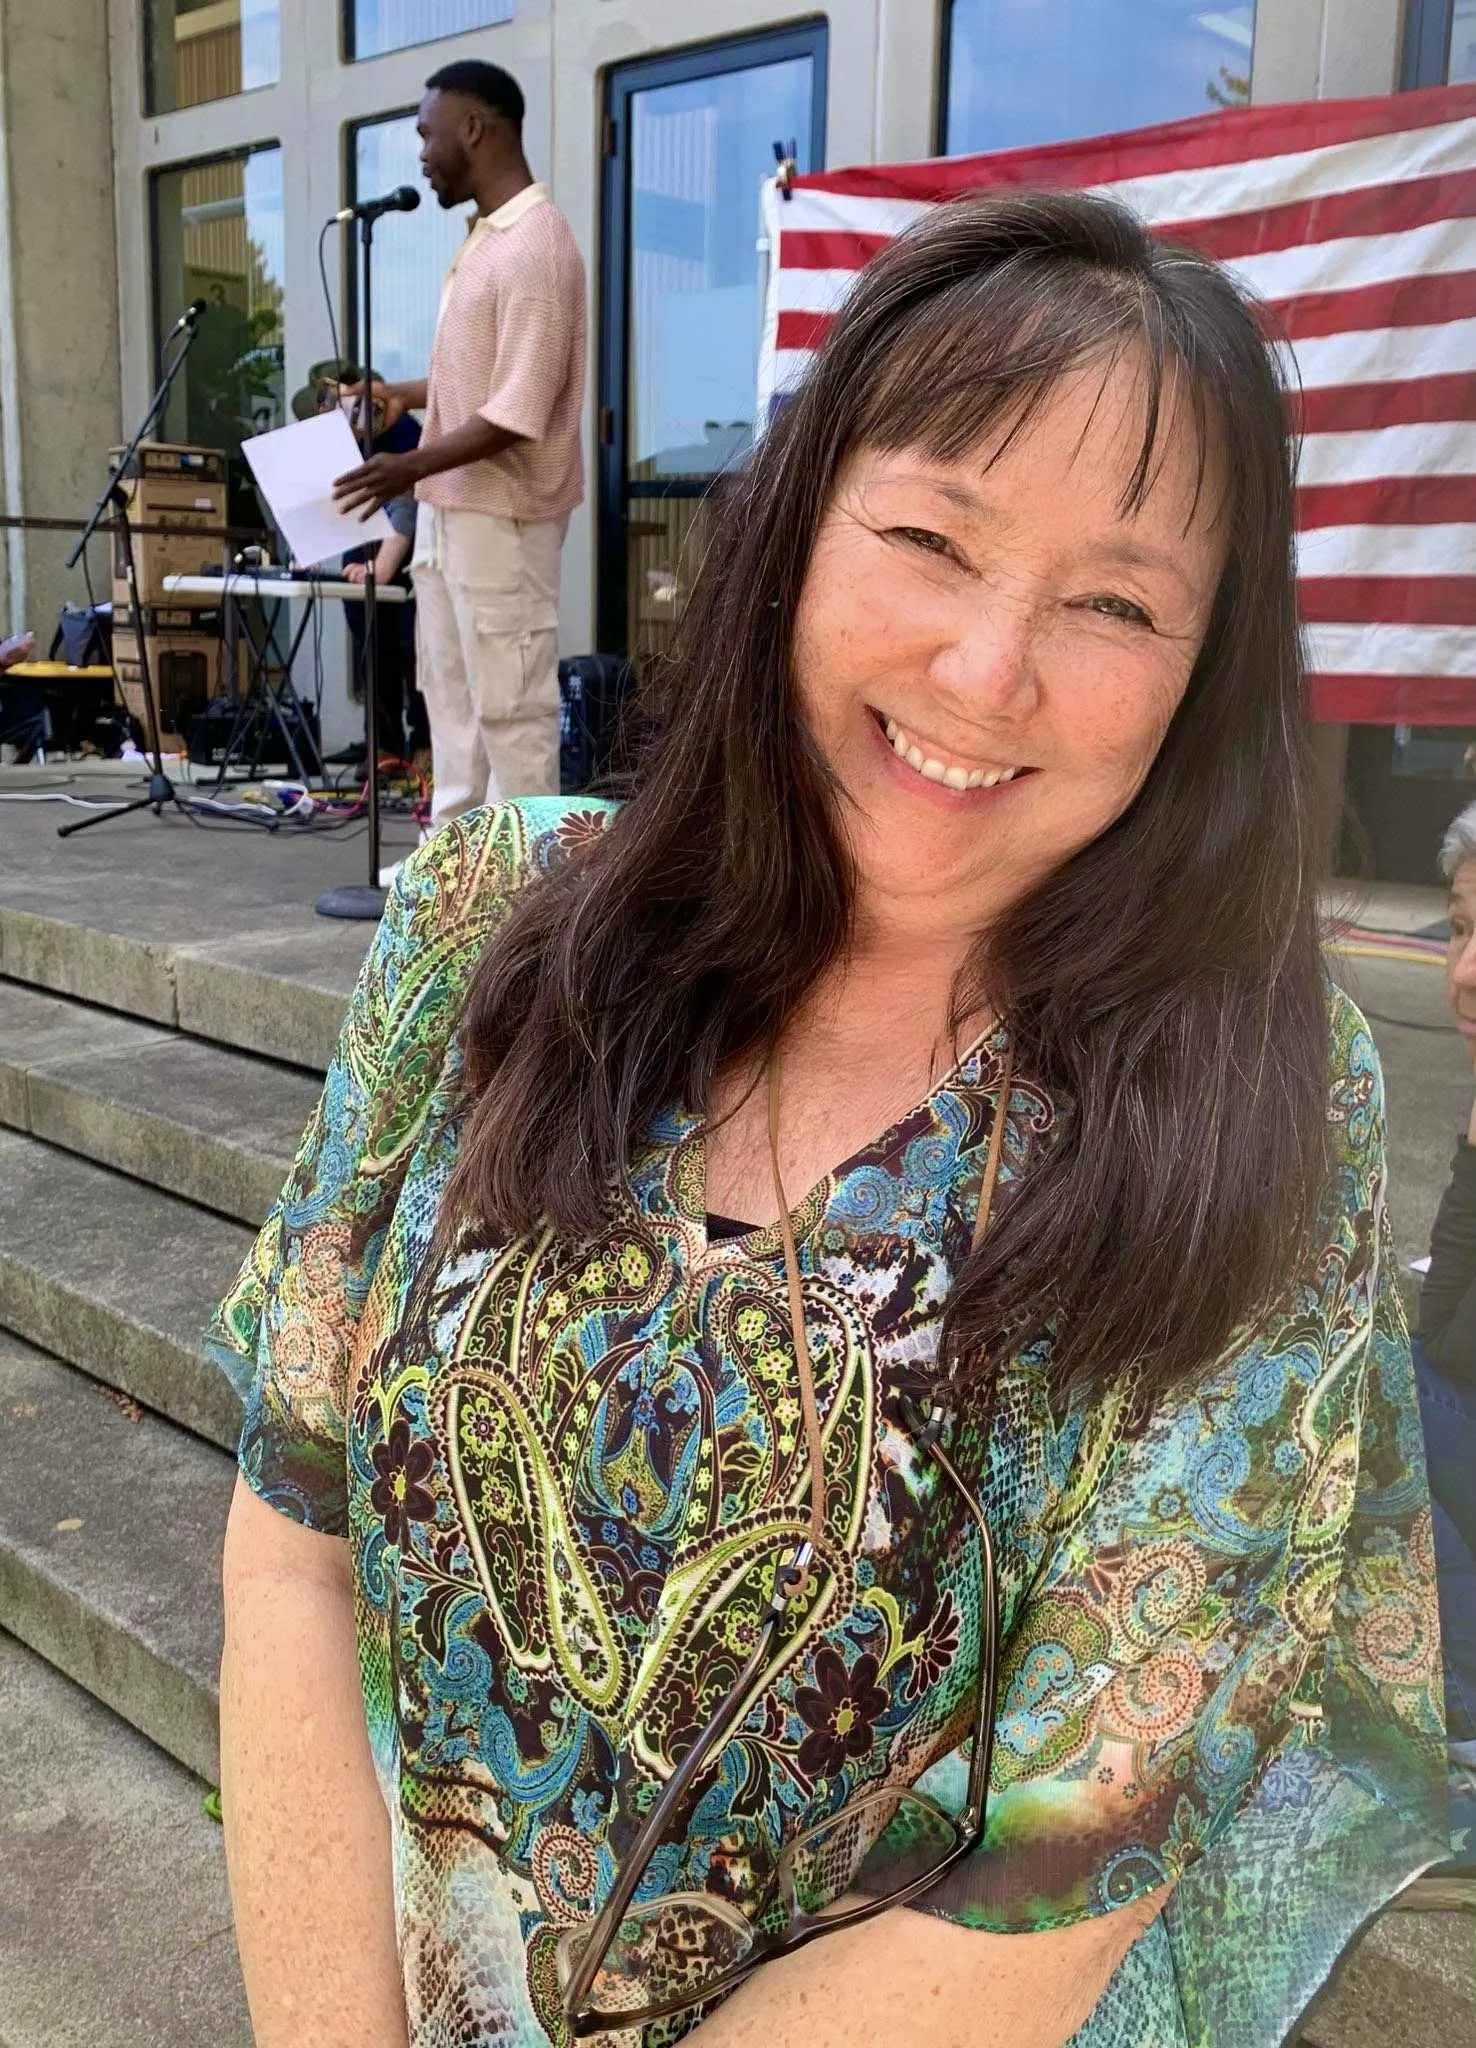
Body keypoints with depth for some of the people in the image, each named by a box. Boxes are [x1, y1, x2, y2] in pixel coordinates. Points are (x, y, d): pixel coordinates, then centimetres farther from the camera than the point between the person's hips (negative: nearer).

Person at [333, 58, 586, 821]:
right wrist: (407, 395, 24)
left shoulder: (535, 245, -17)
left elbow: (519, 409, -23)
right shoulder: (486, 236, 14)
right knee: (452, 697, 15)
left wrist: (414, 466, -27)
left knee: (510, 706, -4)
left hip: (502, 518, -10)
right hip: (451, 510, 10)